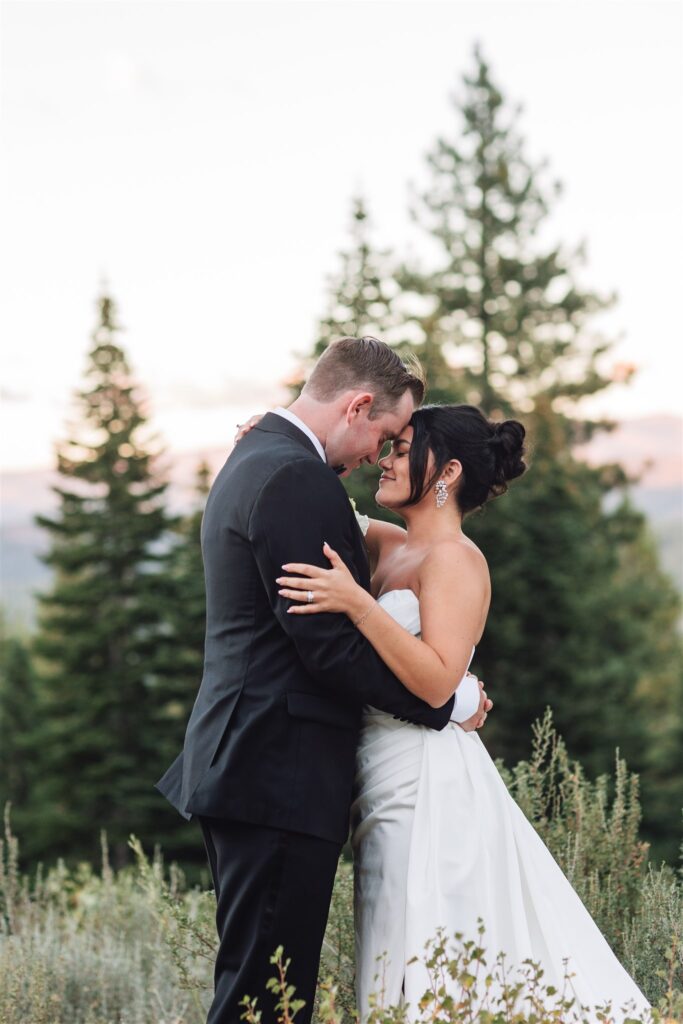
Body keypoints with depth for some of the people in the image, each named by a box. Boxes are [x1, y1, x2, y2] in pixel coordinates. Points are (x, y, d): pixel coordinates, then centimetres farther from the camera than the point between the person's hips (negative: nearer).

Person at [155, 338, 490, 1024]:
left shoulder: (251, 461, 18)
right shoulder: (297, 480, -16)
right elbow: (330, 644, -19)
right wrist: (446, 702, -8)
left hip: (239, 759, 11)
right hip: (283, 772, -11)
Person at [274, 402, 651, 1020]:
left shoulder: (454, 558, -10)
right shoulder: (389, 547, 12)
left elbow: (437, 681, -21)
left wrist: (356, 603, -27)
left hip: (426, 789, -8)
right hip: (390, 789, 8)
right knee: (399, 974, 11)